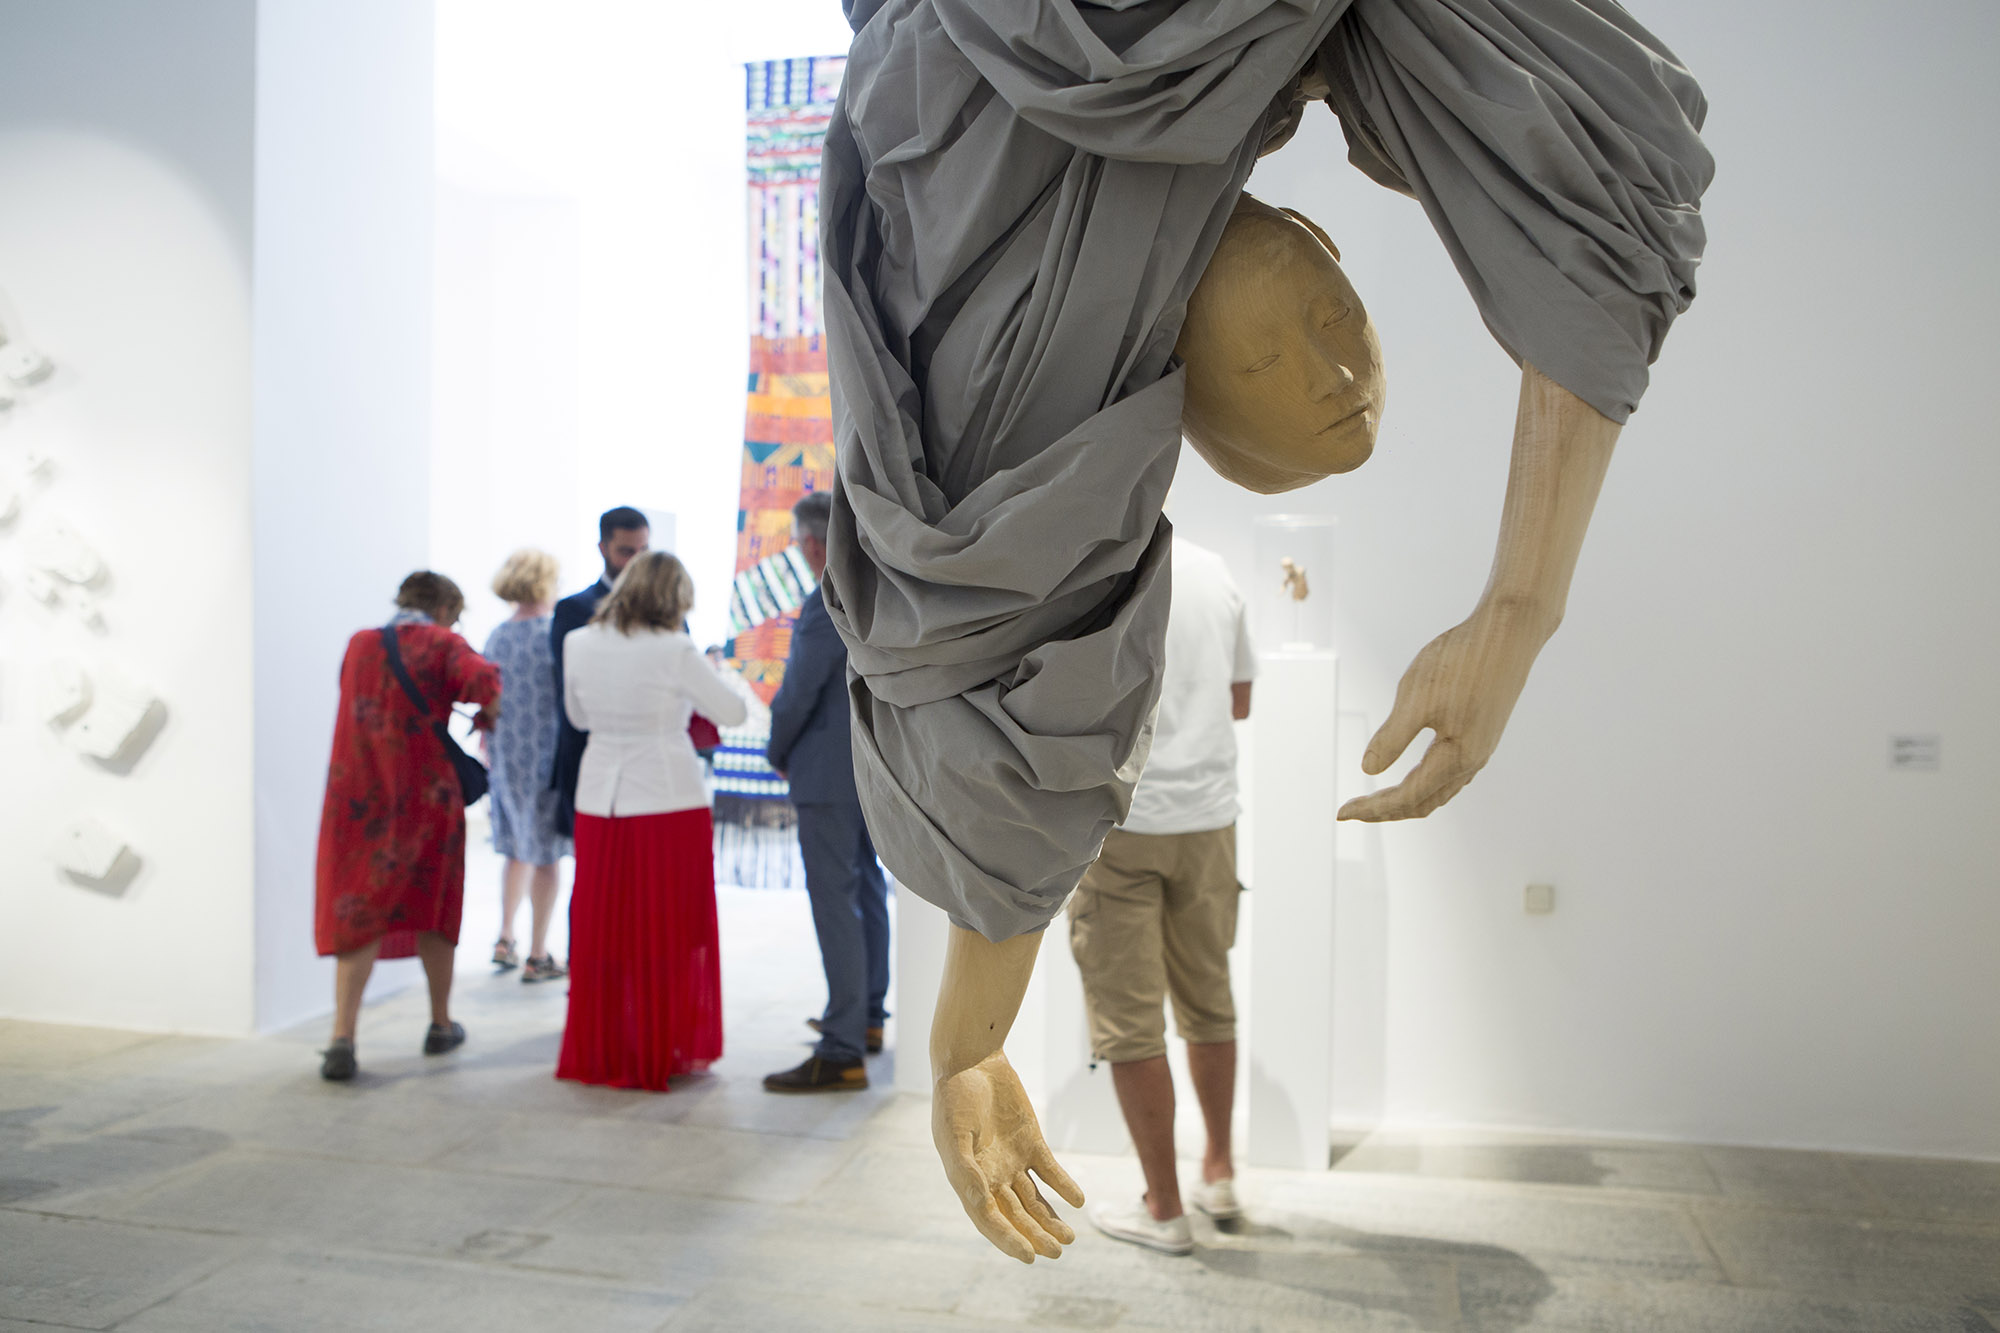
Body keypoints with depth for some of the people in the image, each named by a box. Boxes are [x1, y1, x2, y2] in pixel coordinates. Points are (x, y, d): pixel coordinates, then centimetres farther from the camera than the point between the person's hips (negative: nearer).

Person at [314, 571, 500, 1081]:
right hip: (426, 795, -2)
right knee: (432, 907, 14)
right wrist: (487, 715, -3)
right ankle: (440, 1025, 27)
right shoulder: (441, 644, -4)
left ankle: (342, 1039, -7)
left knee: (357, 914, 5)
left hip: (357, 794, 3)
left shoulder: (358, 644, 10)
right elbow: (482, 680, -22)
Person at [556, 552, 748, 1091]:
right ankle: (668, 1050, 17)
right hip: (669, 803, -4)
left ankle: (600, 1050, 23)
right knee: (669, 929, 8)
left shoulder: (579, 643, 1)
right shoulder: (675, 651, -13)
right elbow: (733, 712, -4)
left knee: (601, 931, 13)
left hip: (600, 801, 5)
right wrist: (698, 675, 13)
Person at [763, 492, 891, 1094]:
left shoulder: (828, 606, -20)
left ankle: (842, 1052, -2)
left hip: (831, 772, -9)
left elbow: (797, 696, -17)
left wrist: (779, 755, 0)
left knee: (835, 902, -6)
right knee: (867, 888, 20)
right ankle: (867, 1016, 34)